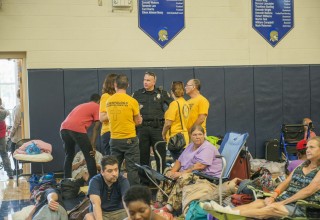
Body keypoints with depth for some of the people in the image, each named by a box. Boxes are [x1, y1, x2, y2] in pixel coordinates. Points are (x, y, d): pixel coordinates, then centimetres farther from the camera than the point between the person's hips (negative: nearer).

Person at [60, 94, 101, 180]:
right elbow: (95, 128, 6)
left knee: (69, 156, 22)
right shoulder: (97, 107, 15)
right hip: (77, 129, -7)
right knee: (89, 156, 6)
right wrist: (93, 146, 4)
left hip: (64, 128, 7)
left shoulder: (81, 105, 35)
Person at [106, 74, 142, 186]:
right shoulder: (132, 101, -10)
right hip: (130, 139, -4)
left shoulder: (109, 101, 1)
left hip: (114, 139, 4)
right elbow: (138, 121, -3)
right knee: (133, 168, 1)